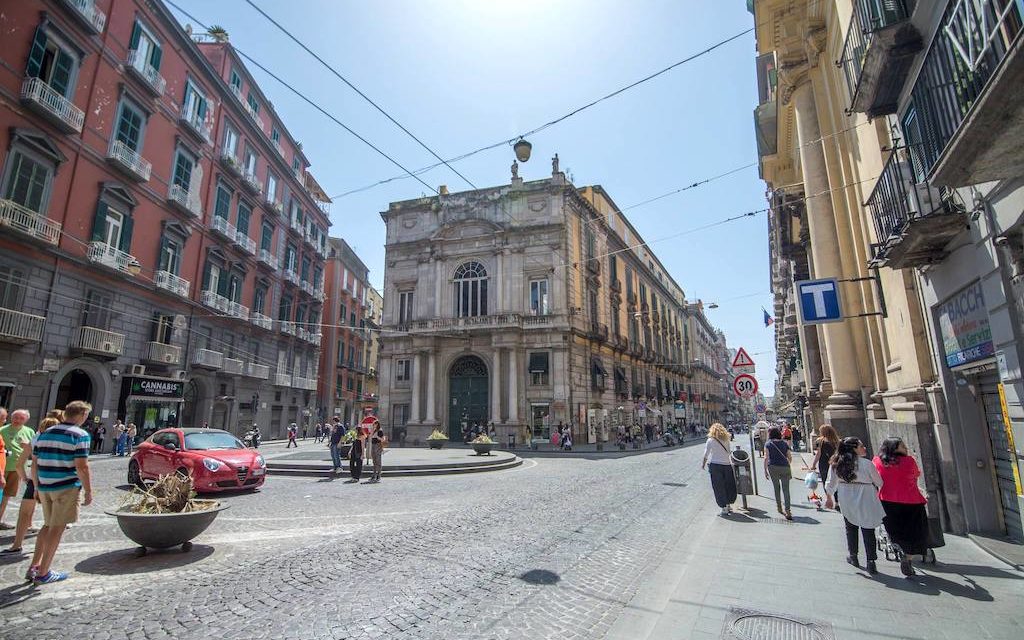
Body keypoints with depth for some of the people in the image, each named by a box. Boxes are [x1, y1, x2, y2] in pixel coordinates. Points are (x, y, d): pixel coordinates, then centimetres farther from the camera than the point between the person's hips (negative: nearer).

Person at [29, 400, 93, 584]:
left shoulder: (44, 434, 9)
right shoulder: (80, 435, -12)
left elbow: (35, 464, 12)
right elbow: (81, 467, -16)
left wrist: (37, 488, 21)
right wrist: (88, 491, -8)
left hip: (44, 487, 7)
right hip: (67, 487, -7)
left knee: (48, 525, 22)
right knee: (57, 528, 4)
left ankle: (34, 567, 23)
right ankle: (43, 573, 10)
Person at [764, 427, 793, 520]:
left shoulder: (768, 444, 3)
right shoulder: (785, 443, 10)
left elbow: (766, 458, -4)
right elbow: (790, 458, 10)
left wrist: (765, 470, 0)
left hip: (773, 467, -1)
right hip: (785, 467, 1)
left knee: (776, 487, 16)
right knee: (786, 489, 1)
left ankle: (779, 508, 23)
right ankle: (787, 511, -8)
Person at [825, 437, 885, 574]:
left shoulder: (837, 464, -4)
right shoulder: (866, 464, -17)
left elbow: (831, 483, 5)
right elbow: (879, 483, -5)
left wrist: (828, 498, 19)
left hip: (847, 503, 4)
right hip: (865, 502, -3)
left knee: (851, 528, 19)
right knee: (868, 531, 6)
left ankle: (853, 556, 29)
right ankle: (870, 562, 7)